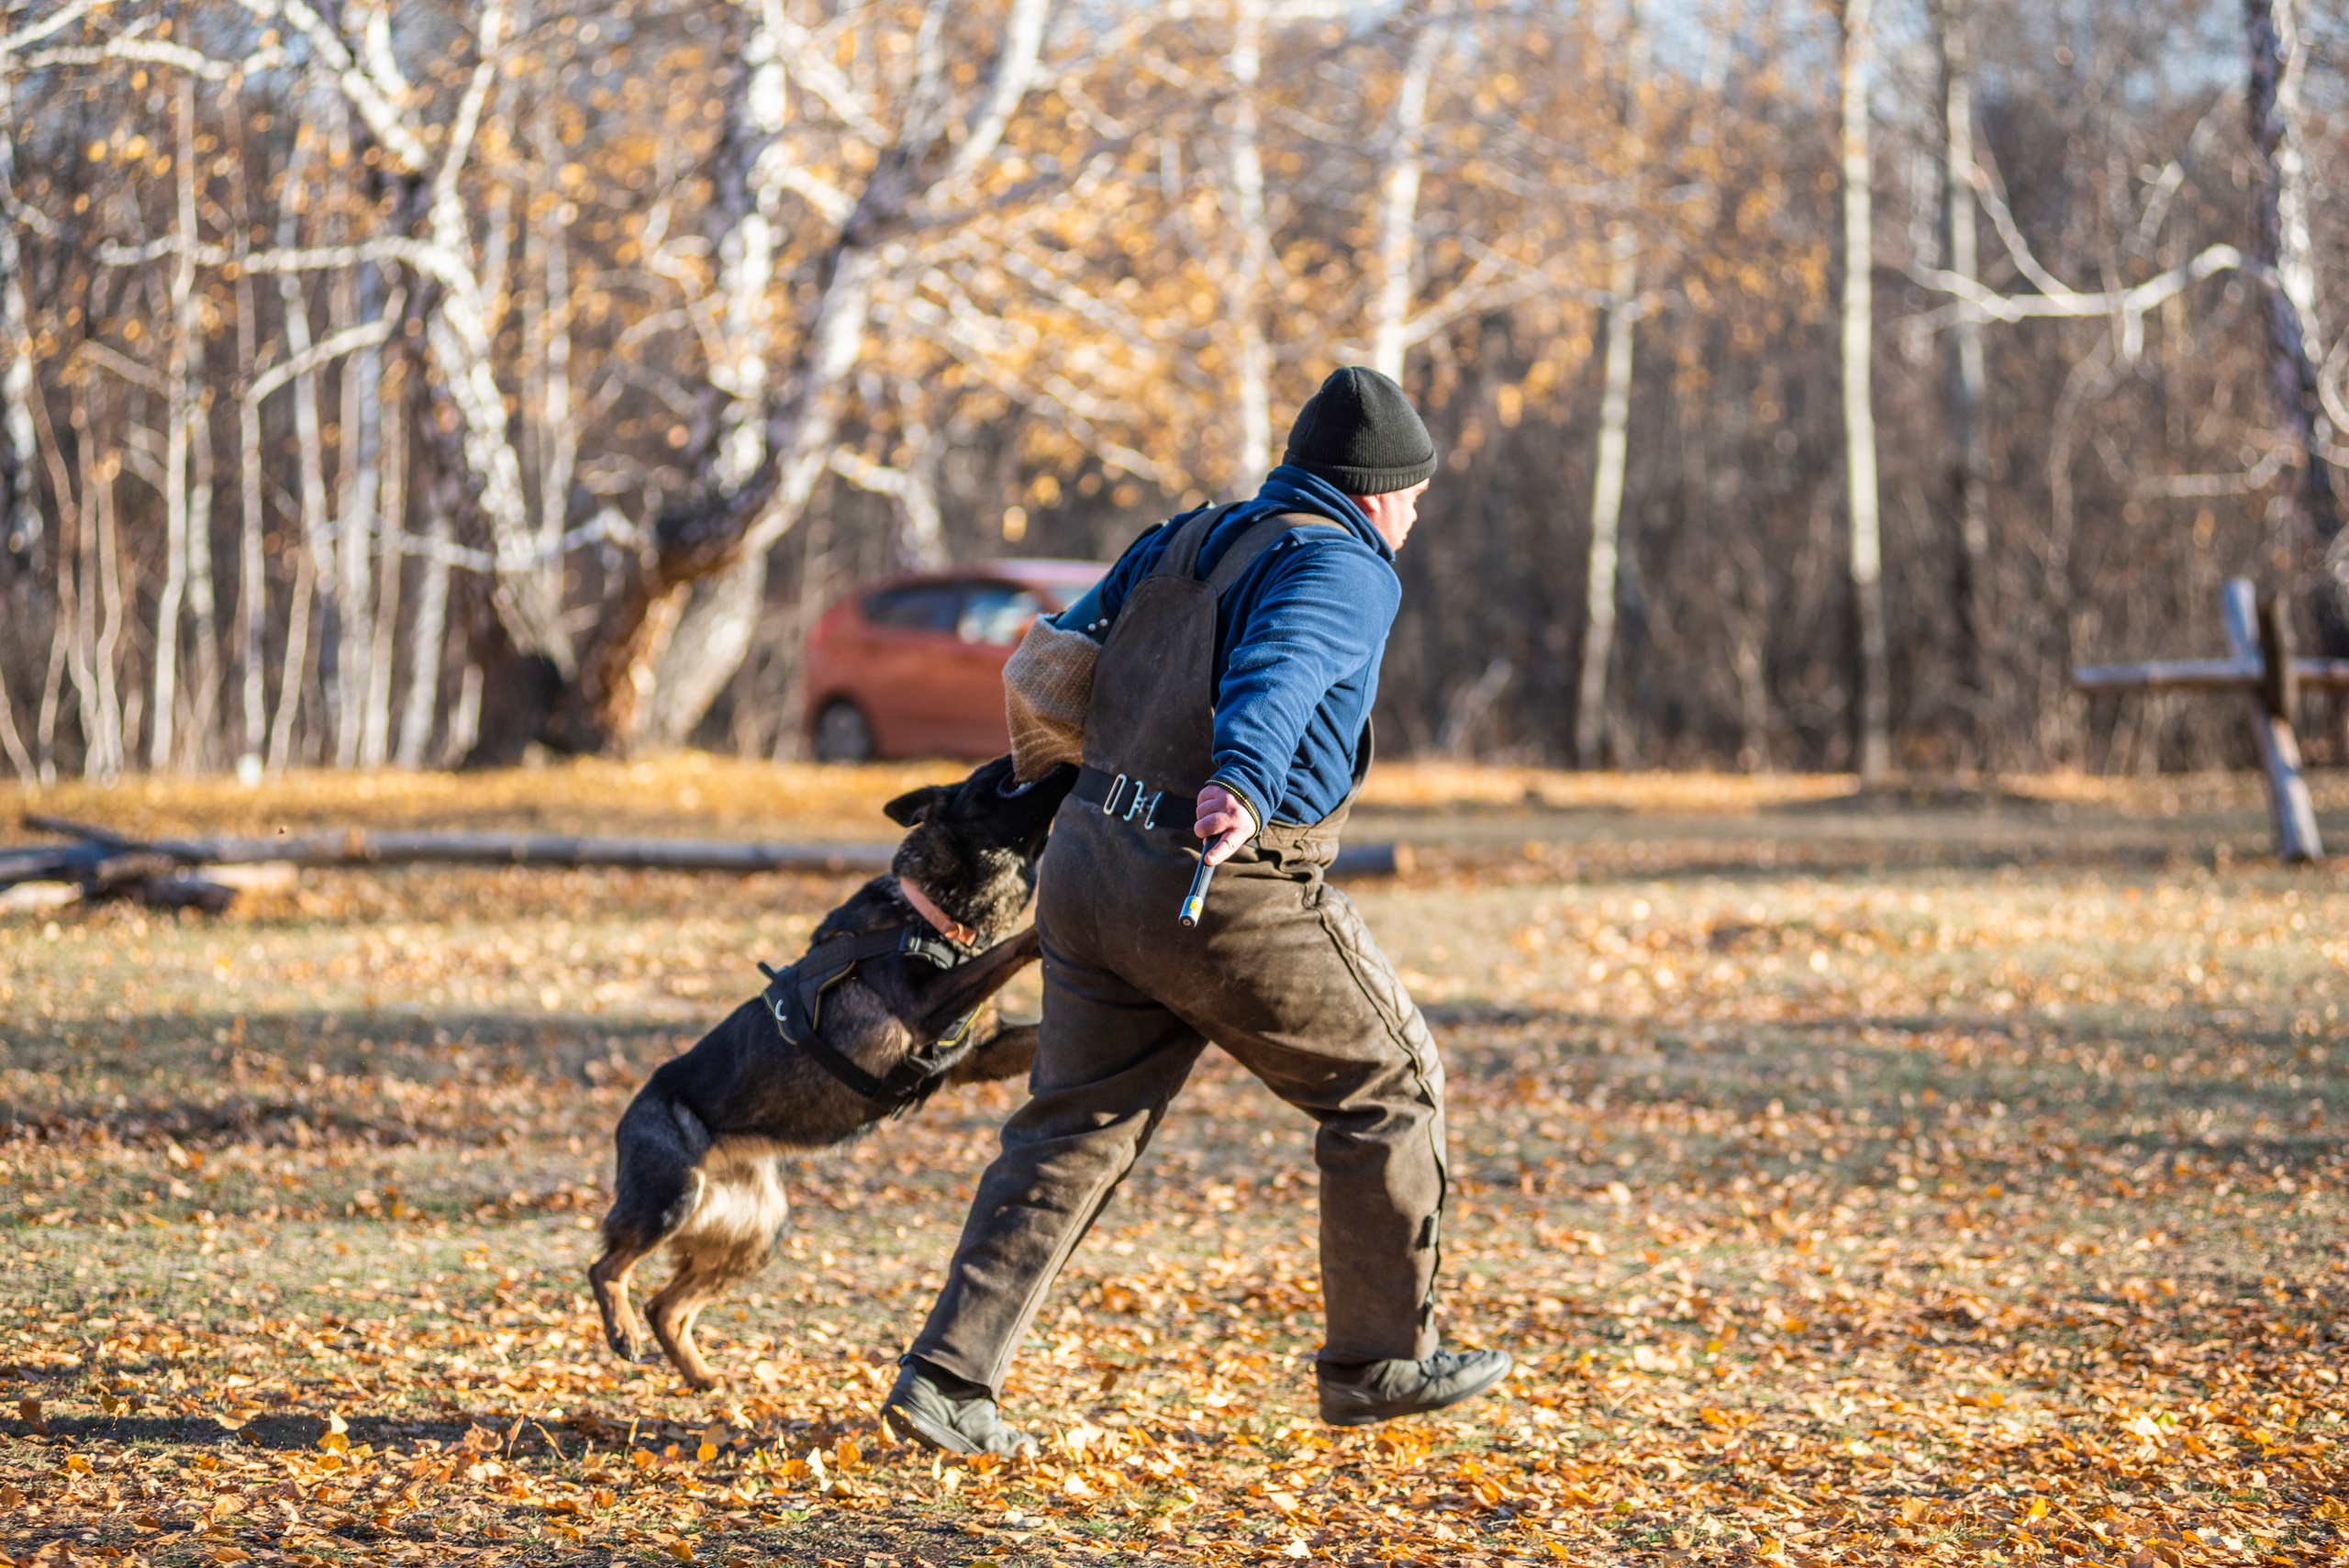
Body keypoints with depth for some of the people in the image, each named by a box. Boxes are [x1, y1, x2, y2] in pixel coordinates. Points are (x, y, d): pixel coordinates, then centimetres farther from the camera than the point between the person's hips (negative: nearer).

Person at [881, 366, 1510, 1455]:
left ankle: (948, 1376, 0)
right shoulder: (1344, 569, -6)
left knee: (1072, 1130, 10)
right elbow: (1278, 672, -28)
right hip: (1228, 891, -7)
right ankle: (1378, 1360, 18)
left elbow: (1049, 671, 20)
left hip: (1092, 872, 7)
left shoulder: (1181, 543, 17)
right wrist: (1244, 790, -46)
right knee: (1387, 1082, 11)